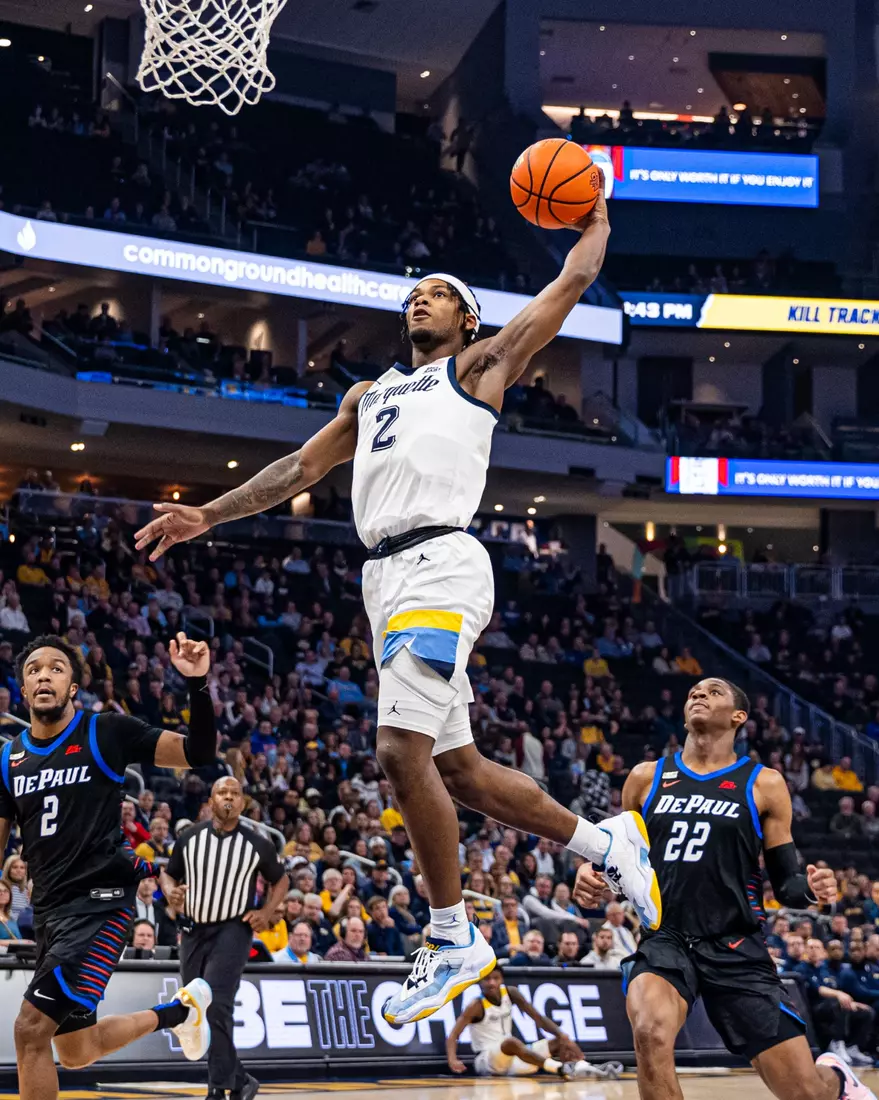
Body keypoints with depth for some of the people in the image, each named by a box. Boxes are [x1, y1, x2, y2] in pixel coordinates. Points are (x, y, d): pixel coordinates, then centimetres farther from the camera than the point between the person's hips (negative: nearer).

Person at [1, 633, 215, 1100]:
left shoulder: (106, 733, -4)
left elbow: (199, 753, -8)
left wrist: (197, 685, -22)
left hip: (101, 901, -7)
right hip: (50, 910, 7)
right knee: (76, 1053, 16)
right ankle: (181, 1009, 41)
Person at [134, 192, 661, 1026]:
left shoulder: (480, 367, 12)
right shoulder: (370, 396, 30)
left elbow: (572, 281, 10)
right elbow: (300, 467, 29)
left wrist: (593, 219, 24)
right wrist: (208, 516, 22)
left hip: (439, 563, -8)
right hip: (388, 577, 8)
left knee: (403, 751, -18)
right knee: (458, 770, 7)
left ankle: (454, 941, -8)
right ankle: (607, 844, 22)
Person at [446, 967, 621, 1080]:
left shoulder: (510, 993, 3)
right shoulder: (476, 1006, -12)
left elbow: (538, 1017, 2)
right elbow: (453, 1035, -19)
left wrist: (563, 1035, -14)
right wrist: (452, 1060, -39)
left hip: (511, 1058, 7)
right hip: (486, 1060, -7)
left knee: (560, 1043, -1)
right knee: (510, 1042, -38)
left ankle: (582, 1066, -30)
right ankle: (561, 1068, -53)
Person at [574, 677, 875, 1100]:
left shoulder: (763, 785, 4)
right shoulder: (646, 779, 9)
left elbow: (785, 882, 5)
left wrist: (809, 888, -18)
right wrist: (593, 877, -6)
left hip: (736, 949, -1)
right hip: (665, 940, 1)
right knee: (650, 1034, -33)